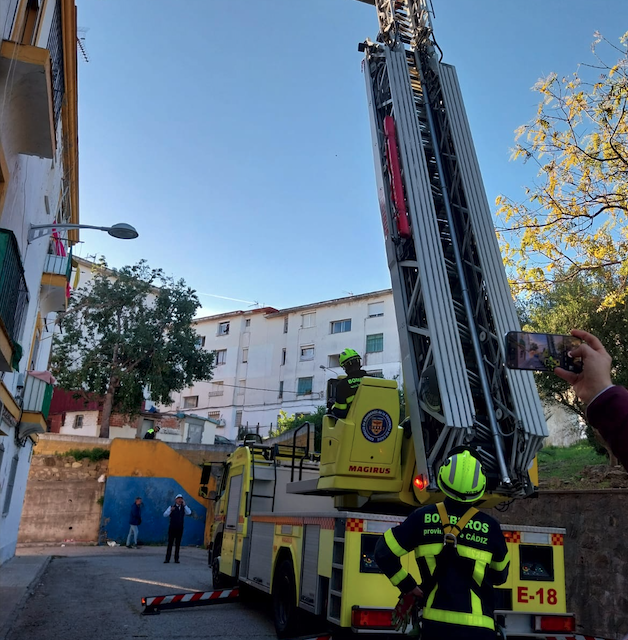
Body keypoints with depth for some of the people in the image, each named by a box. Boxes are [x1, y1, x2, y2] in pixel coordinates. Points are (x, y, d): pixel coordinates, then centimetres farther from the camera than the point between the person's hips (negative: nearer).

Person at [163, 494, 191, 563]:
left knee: (178, 544, 5)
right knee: (170, 543, -1)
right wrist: (170, 510, -24)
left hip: (180, 529, 2)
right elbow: (165, 515, -6)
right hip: (172, 528, -2)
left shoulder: (184, 508, 10)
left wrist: (184, 505, -12)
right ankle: (167, 559, 2)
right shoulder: (171, 507, 4)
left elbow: (189, 513, -7)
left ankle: (176, 559, 10)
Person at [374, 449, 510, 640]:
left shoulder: (423, 517, -4)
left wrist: (408, 586, 10)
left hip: (436, 623, 1)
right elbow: (500, 576, 13)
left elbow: (383, 553, 0)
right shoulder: (490, 526, -4)